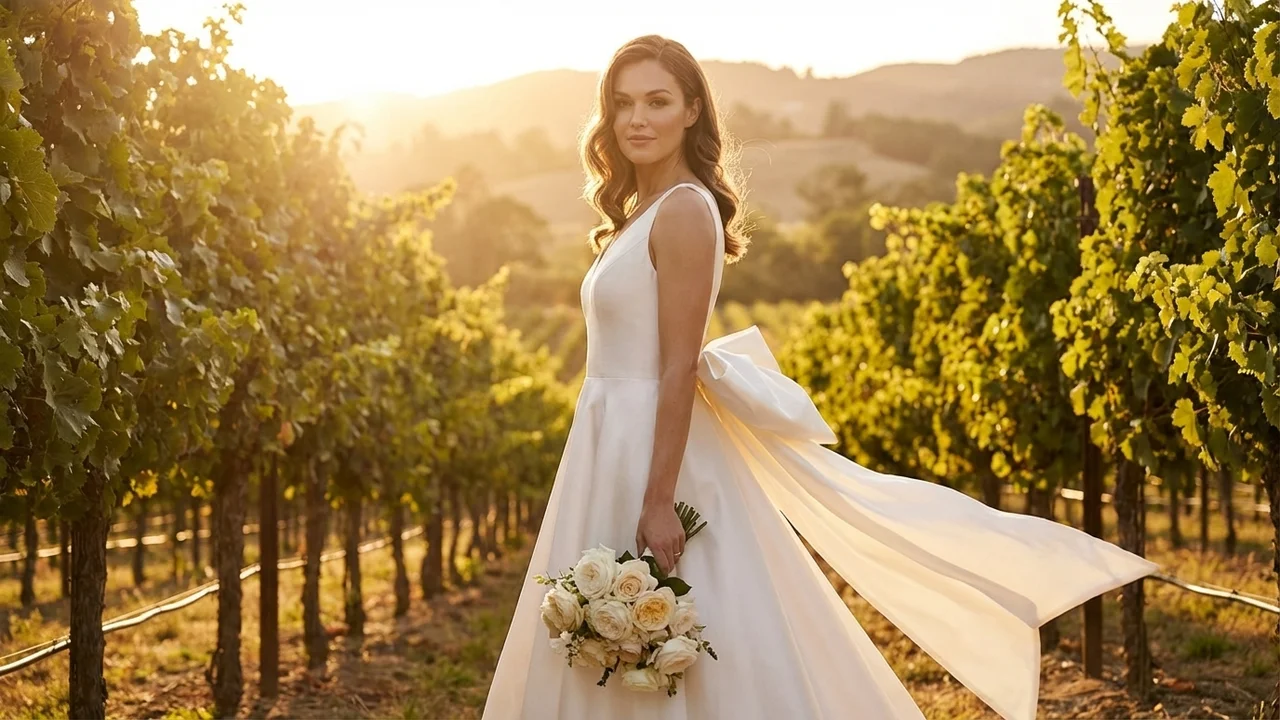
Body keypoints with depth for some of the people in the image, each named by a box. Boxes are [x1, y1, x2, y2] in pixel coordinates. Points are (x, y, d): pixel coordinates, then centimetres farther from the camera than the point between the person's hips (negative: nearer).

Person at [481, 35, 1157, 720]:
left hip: (658, 452, -9)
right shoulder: (641, 214, 14)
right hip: (612, 452, 9)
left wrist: (658, 503, -22)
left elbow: (680, 368, -19)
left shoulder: (684, 210, -14)